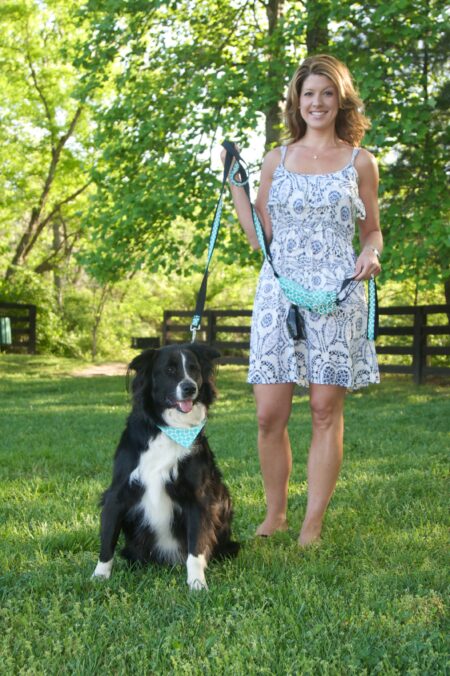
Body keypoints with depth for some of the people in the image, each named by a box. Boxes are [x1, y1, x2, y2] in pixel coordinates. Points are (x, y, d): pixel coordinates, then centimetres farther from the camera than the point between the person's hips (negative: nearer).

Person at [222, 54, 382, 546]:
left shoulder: (360, 162, 9)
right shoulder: (276, 160, 12)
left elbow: (372, 231, 14)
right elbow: (260, 236, 10)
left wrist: (370, 254, -7)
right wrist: (235, 182, 6)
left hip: (336, 296, -1)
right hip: (279, 289, 1)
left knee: (326, 410, 0)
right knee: (269, 413, -3)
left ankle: (313, 524, 10)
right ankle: (274, 515, 15)